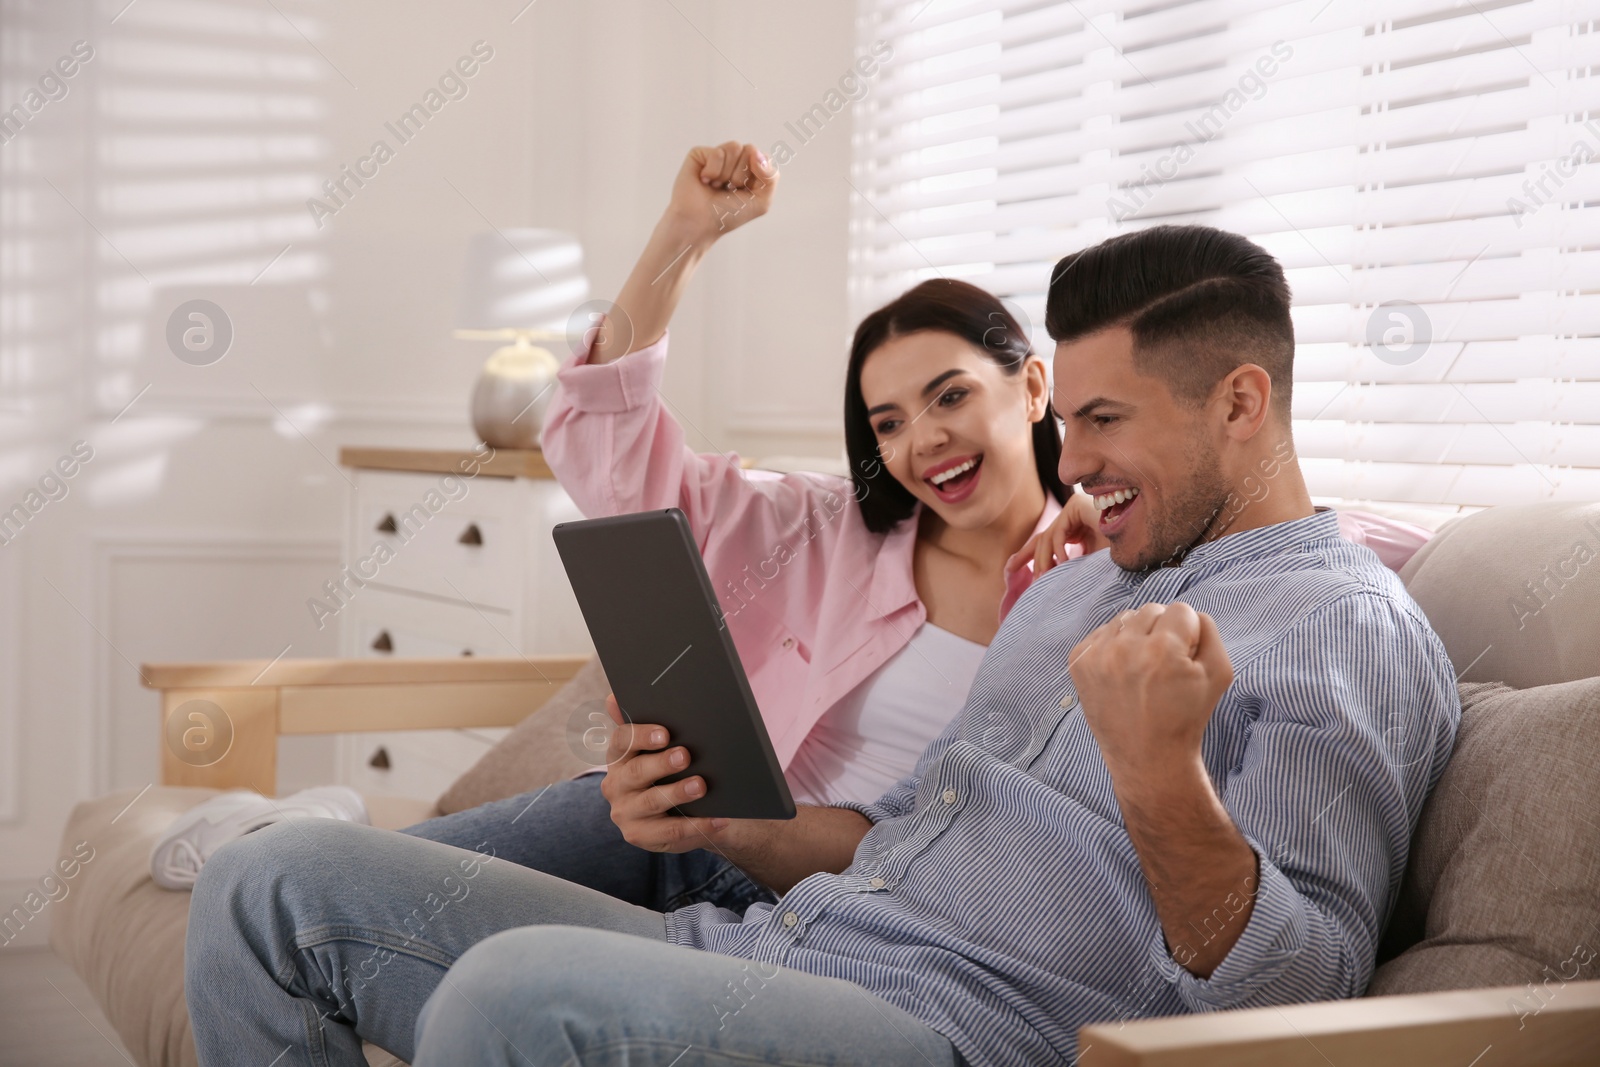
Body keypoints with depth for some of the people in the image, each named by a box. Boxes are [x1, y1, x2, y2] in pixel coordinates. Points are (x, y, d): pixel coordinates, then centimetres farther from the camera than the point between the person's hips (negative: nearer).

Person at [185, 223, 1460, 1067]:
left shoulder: (1352, 634, -2)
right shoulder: (1074, 589, 26)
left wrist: (1162, 782, -28)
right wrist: (724, 827, 8)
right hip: (767, 942, 9)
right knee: (279, 880, 2)